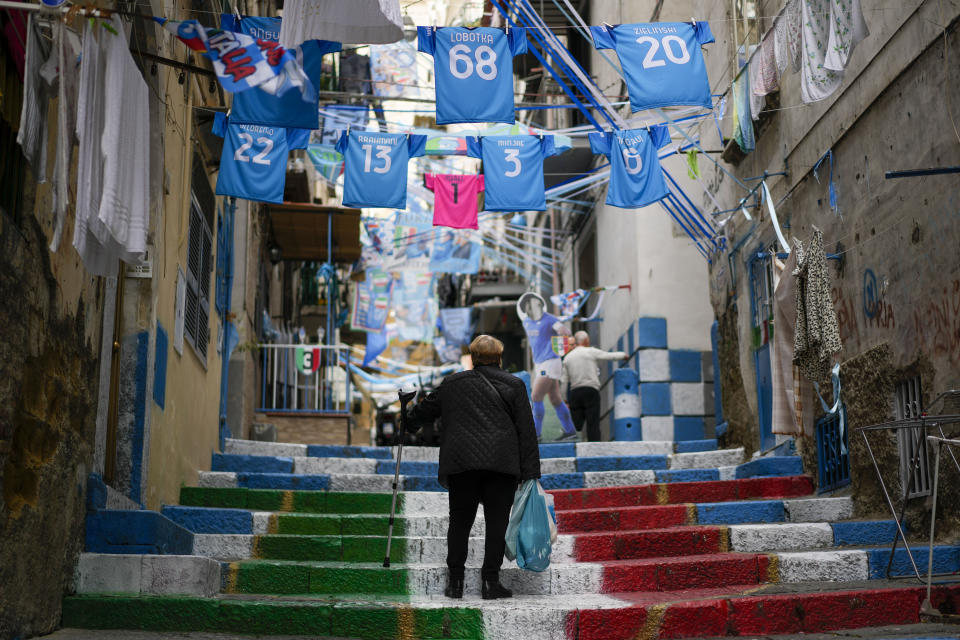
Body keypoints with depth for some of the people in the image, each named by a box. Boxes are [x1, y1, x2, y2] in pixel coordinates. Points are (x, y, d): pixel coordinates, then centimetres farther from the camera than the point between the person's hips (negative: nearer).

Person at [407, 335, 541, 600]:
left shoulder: (452, 383, 11)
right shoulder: (513, 384, 7)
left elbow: (424, 411, 23)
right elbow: (526, 431, 3)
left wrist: (409, 419, 45)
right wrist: (529, 472, 5)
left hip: (460, 463, 2)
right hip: (502, 463, -1)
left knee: (460, 521, 9)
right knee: (497, 522, 3)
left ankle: (455, 581, 10)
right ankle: (490, 581, 2)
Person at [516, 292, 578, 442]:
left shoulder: (549, 320, -12)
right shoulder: (527, 322, 10)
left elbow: (564, 330, -27)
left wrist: (564, 331, -46)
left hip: (550, 363, -8)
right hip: (540, 364, 8)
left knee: (536, 398, -10)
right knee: (556, 400, 10)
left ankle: (535, 433, -2)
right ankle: (570, 431, 17)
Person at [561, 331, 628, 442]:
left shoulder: (567, 357, 12)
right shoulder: (591, 351, 1)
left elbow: (564, 381, 9)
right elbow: (610, 356, 10)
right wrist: (623, 355, 29)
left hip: (575, 392, 4)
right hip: (591, 391, -4)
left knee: (575, 425, 3)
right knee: (593, 424, -5)